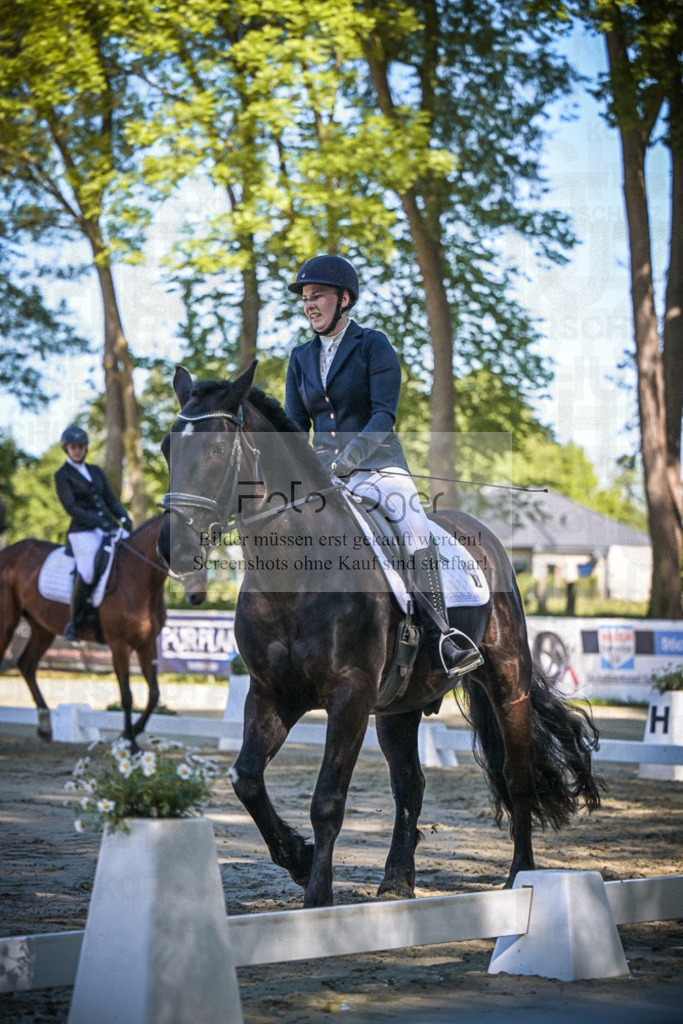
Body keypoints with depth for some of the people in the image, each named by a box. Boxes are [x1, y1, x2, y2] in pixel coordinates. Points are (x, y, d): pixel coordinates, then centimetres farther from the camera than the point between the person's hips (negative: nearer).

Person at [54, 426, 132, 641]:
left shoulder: (96, 471, 19)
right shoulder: (62, 476, 1)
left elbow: (111, 499, 17)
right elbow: (71, 507, -9)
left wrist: (124, 518, -4)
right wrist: (100, 522, -20)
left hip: (107, 529, 6)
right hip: (83, 532, -6)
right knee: (88, 572, -30)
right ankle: (73, 622, -17)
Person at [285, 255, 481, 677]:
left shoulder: (374, 346, 0)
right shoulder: (302, 359, 15)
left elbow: (384, 415, -11)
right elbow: (295, 426, 15)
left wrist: (349, 457, -25)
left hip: (376, 465, -5)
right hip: (321, 471, 5)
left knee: (414, 523, -30)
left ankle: (441, 635, -31)